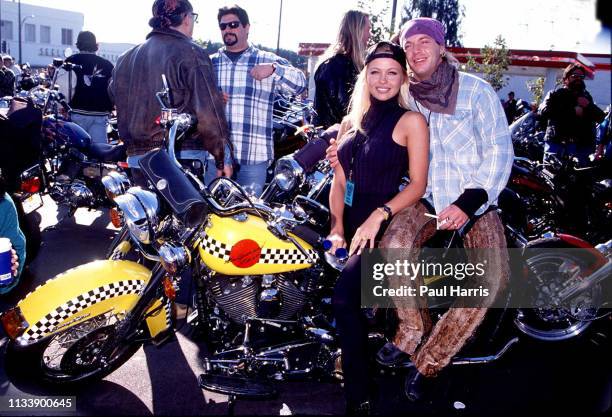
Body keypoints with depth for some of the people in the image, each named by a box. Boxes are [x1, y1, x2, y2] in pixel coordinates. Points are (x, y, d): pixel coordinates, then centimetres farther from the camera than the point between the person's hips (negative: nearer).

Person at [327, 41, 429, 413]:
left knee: (345, 297, -26)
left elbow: (418, 184, -8)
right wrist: (336, 229, -1)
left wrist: (378, 216, -21)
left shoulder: (411, 121, -1)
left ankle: (359, 397, -13)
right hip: (349, 223, 7)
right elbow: (339, 182, 12)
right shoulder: (351, 123, 16)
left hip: (387, 226, -6)